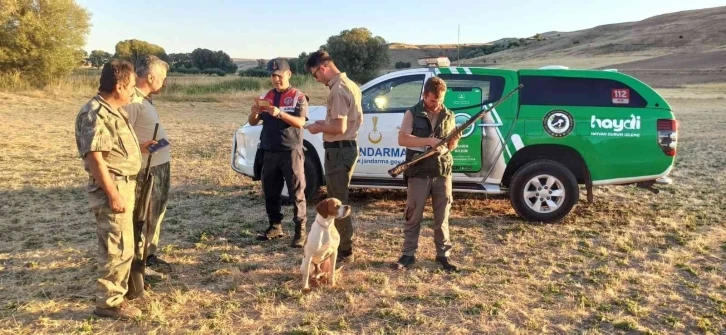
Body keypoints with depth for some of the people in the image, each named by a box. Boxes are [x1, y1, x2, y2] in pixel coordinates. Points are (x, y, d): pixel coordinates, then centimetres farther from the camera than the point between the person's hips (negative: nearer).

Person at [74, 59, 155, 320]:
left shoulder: (112, 110, 12)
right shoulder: (95, 114, -20)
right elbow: (95, 157, -23)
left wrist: (138, 148, 23)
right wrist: (113, 194, -23)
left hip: (124, 185, 10)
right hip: (112, 188, -10)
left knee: (119, 245, 22)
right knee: (119, 248, -3)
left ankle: (118, 286, 37)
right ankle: (109, 301, 9)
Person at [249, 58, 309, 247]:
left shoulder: (298, 97, -2)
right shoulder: (266, 97, 11)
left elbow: (300, 123, -15)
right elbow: (253, 123, 10)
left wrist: (279, 113, -29)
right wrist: (254, 112, -13)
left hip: (291, 152, -5)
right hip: (270, 152, 5)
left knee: (297, 193, -2)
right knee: (270, 193, 9)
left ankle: (300, 231, 2)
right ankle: (275, 227, 22)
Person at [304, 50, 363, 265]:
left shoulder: (337, 90, -19)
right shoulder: (349, 85, 13)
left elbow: (339, 128, -24)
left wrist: (319, 128, -7)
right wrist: (326, 124, 14)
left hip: (338, 150, -11)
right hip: (348, 147, 11)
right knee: (339, 199, 19)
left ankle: (345, 251, 7)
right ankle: (341, 244, 30)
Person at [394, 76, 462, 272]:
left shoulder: (449, 116, 11)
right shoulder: (413, 114, -1)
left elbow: (450, 147, 16)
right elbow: (402, 139, -13)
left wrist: (454, 142, -8)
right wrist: (429, 140, -21)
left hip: (443, 172, 3)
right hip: (418, 173, -3)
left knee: (442, 217, 9)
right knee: (413, 216, 4)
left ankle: (443, 254, 20)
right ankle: (408, 255, 15)